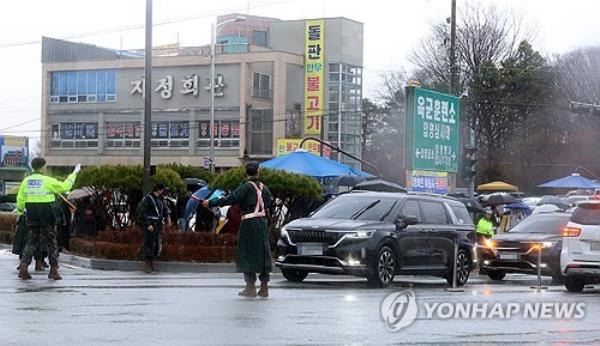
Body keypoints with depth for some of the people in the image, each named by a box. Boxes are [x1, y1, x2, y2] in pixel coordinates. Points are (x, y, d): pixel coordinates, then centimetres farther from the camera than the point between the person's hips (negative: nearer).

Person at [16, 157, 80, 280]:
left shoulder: (26, 181, 3)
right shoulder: (48, 181, -10)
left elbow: (20, 200, 7)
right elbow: (65, 186, -4)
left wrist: (20, 210, 27)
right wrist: (74, 174, 8)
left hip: (32, 218, 4)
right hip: (47, 218, -4)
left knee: (31, 242, 12)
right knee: (52, 243, 7)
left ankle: (23, 267, -1)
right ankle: (54, 270, 7)